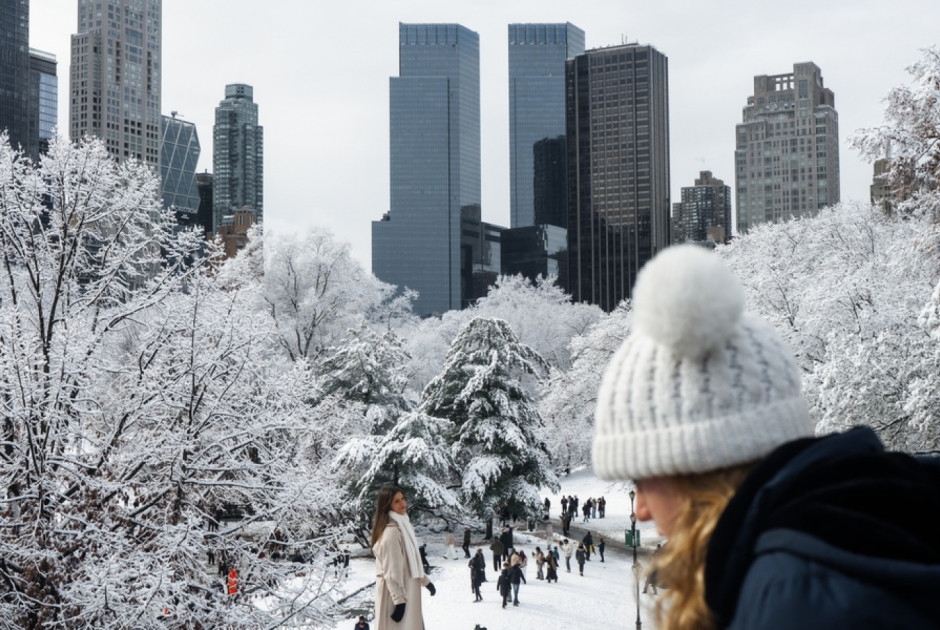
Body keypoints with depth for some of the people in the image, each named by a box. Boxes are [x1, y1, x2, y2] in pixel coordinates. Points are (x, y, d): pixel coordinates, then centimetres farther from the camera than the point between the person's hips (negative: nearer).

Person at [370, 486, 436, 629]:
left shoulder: (403, 525, 11)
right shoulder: (391, 531, -19)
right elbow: (391, 571, -22)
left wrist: (425, 581, 26)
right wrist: (399, 599, -23)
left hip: (406, 589, 10)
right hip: (396, 593, -10)